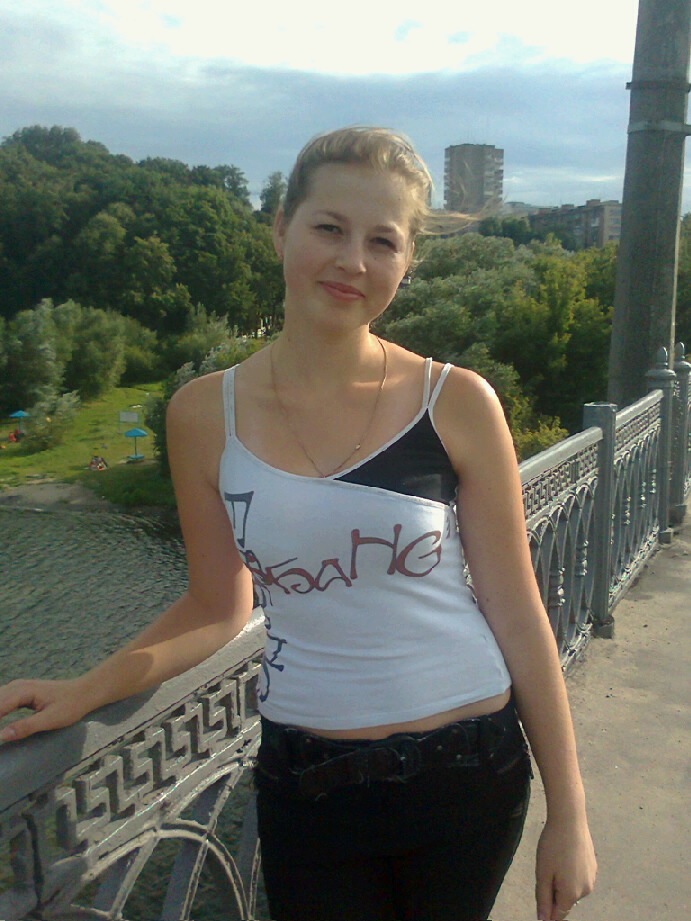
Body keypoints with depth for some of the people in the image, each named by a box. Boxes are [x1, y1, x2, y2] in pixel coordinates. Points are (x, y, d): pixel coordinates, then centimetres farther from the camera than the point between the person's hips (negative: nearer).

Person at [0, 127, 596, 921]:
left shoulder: (457, 403, -12)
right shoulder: (206, 414, -7)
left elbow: (517, 614, -5)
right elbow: (218, 606, 4)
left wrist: (567, 812, 0)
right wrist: (85, 690, -8)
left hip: (468, 770, 0)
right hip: (307, 786, 1)